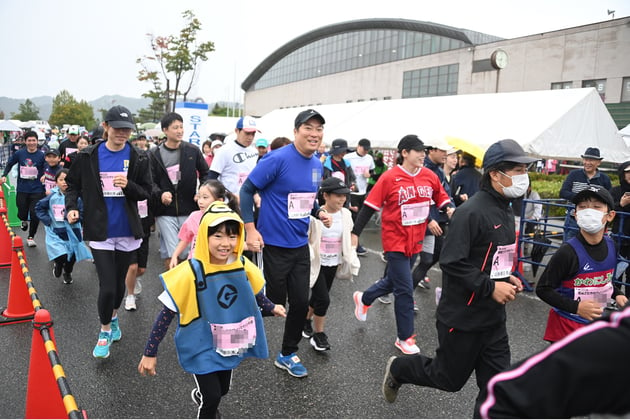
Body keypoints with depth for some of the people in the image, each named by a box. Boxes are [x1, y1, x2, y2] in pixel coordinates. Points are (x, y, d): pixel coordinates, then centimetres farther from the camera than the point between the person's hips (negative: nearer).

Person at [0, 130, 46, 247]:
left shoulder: (41, 155, -6)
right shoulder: (19, 154, 0)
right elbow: (9, 164, 15)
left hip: (37, 190, -2)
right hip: (22, 190, 2)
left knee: (35, 214, -3)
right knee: (22, 214, 5)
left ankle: (31, 237, 18)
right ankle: (24, 221, 44)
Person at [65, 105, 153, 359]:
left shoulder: (138, 158, -3)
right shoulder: (88, 156, -4)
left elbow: (146, 192, -1)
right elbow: (73, 184, 7)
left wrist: (128, 185, -21)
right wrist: (72, 207, -10)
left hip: (127, 231, 2)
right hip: (100, 231, -1)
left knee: (119, 282, 17)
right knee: (107, 287, -5)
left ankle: (113, 318, 44)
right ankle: (105, 333, 19)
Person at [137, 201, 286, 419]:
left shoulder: (243, 265, -14)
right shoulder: (191, 272, -28)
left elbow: (255, 293, 8)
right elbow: (167, 314, -19)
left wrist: (270, 307, 20)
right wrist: (150, 352, -16)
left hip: (228, 342, 5)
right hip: (201, 345, -5)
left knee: (221, 390, 23)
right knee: (212, 396, -3)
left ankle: (201, 396, 58)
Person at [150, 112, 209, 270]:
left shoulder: (193, 151, 3)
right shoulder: (155, 154, 0)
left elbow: (205, 173, 12)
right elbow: (151, 181, 1)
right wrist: (160, 194, -19)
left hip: (189, 210, 2)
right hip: (165, 211, -1)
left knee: (188, 252, 9)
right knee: (171, 254, -5)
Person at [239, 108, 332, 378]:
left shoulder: (317, 165, 5)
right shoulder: (278, 159, -17)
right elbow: (247, 190, -13)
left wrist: (319, 212, 0)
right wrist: (250, 229, -18)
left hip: (300, 245, 6)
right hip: (275, 244, -6)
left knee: (301, 302, 10)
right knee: (274, 303, 5)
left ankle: (288, 354, 31)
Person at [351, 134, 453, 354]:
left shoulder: (429, 176, -1)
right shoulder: (390, 178, -15)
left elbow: (440, 195, 15)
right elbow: (370, 206, -12)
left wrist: (449, 208, -6)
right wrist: (355, 232, -10)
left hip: (416, 241, 6)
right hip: (396, 241, -6)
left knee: (394, 281, 21)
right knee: (405, 290, 0)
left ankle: (363, 299, 48)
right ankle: (404, 338, 17)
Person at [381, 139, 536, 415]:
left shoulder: (505, 210, 8)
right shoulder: (471, 212, -22)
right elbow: (451, 263, -26)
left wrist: (507, 279, 3)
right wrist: (491, 287, -23)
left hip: (494, 318, 8)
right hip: (462, 318, -8)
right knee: (449, 378, 12)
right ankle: (398, 369, 37)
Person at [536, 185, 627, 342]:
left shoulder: (610, 245, -1)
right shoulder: (568, 252, -23)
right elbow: (543, 289, -21)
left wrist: (616, 294, 1)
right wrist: (576, 307, -28)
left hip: (597, 323, 7)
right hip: (566, 326, -6)